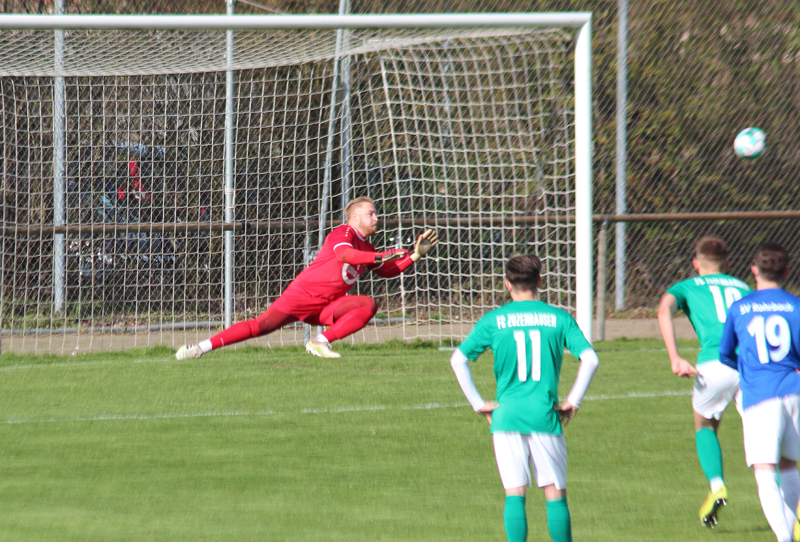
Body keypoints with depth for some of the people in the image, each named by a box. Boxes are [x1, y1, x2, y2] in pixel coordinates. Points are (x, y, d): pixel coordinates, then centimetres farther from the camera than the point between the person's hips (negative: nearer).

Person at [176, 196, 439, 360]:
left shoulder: (367, 249, 18)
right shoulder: (343, 233, -7)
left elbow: (389, 270, 24)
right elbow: (345, 254, -29)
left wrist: (415, 255, 13)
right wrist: (382, 256, -34)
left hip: (327, 307, 7)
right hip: (303, 295, -7)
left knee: (368, 305, -16)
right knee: (262, 325, -16)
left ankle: (321, 342, -16)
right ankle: (204, 346, -11)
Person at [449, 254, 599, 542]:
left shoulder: (493, 320, 4)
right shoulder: (558, 318, 3)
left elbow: (458, 359, 2)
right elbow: (590, 359, -4)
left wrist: (477, 403, 6)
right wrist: (572, 401, 3)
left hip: (507, 416, 0)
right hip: (545, 415, 0)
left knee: (514, 494, 2)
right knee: (555, 493, 7)